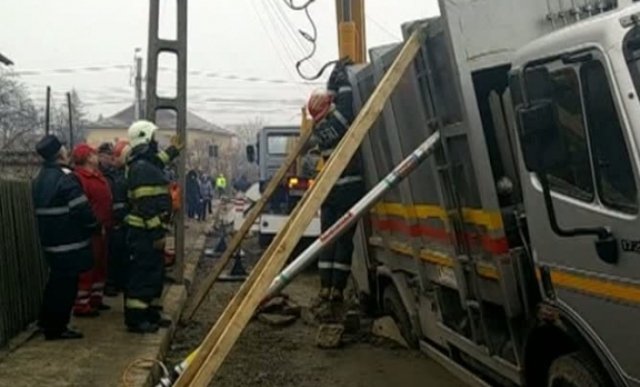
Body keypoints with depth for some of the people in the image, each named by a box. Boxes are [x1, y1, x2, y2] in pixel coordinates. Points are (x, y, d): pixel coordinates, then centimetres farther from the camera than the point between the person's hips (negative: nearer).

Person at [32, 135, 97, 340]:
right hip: (70, 242, -9)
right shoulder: (65, 177, -18)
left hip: (50, 239, 9)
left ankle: (47, 322, 29)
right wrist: (93, 225, -5)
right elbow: (81, 209, -21)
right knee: (66, 285, 0)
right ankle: (56, 328, 6)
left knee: (56, 281, 20)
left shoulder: (40, 178, 12)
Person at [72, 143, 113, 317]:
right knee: (88, 267, -5)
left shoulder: (97, 175, 16)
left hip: (101, 228, 10)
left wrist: (107, 224, 15)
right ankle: (81, 305, 1)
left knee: (101, 265, 17)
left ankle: (95, 298, 28)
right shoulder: (79, 178, -16)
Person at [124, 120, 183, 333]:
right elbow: (146, 205, -23)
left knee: (153, 273, 17)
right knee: (143, 274, -7)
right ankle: (135, 318, -2)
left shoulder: (146, 163, 14)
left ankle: (148, 313, 26)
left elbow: (157, 161, 43)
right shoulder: (141, 168, -18)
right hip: (145, 232, -11)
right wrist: (156, 233, -23)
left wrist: (173, 151, 53)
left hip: (150, 230, 11)